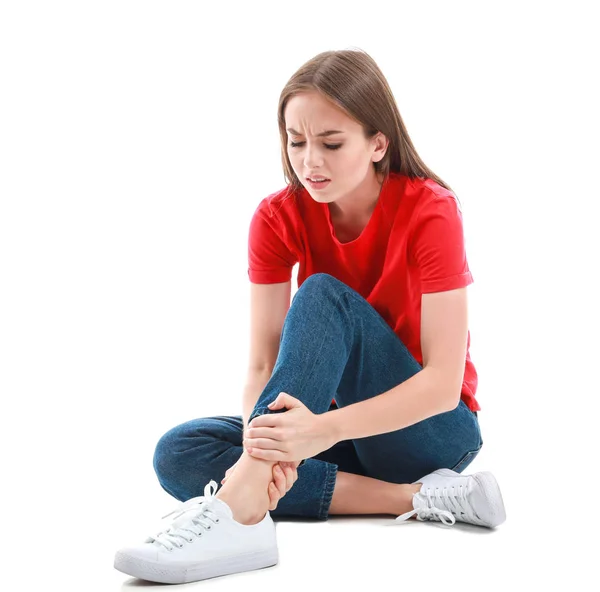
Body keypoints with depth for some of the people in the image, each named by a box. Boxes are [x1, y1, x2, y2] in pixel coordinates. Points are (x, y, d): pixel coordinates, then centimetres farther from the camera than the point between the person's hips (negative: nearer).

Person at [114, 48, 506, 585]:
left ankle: (237, 512, -44)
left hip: (433, 428, -5)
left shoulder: (430, 211, -17)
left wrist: (327, 428, -40)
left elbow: (444, 380, -23)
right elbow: (263, 365, -12)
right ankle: (411, 498, -27)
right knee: (179, 453, -20)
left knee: (323, 294, -28)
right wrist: (264, 442, -36)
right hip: (332, 428, 5)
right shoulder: (278, 218, -6)